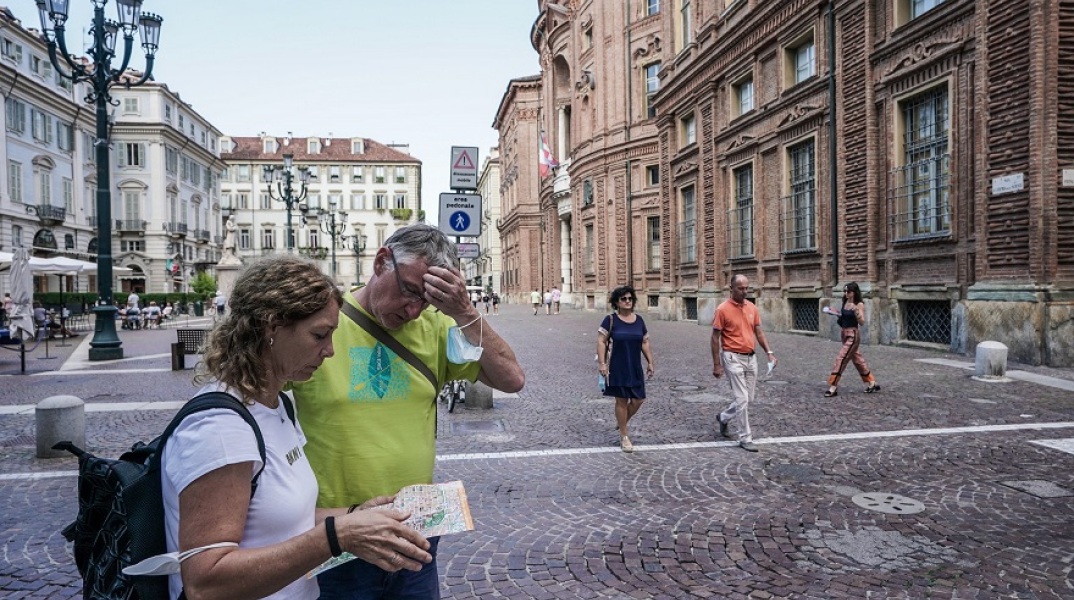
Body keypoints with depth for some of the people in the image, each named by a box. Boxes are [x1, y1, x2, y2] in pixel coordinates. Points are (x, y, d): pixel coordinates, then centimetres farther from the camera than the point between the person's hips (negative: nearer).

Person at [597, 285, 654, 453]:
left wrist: (650, 363, 9)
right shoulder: (610, 319, -7)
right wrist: (602, 363, -16)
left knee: (638, 400, 5)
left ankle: (620, 422, 32)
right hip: (617, 368, -5)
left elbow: (645, 343, 13)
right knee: (622, 401, 1)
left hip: (635, 368, 5)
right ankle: (624, 436, 14)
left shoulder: (639, 319, 7)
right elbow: (601, 342, -9)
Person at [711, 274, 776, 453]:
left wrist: (769, 352, 3)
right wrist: (717, 365, -10)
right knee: (742, 399, -5)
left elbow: (758, 332, 14)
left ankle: (724, 417, 36)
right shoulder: (723, 309, -12)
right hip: (733, 358, -6)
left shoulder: (752, 307, 6)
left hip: (751, 358, 6)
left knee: (748, 398, 12)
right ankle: (745, 438, 7)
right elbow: (715, 338, -9)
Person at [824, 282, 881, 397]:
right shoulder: (845, 302, 6)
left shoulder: (859, 305, -13)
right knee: (858, 359, 17)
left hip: (852, 335, -8)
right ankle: (872, 383, 32)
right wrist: (834, 312, 5)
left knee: (841, 359, -11)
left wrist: (855, 311, -34)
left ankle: (833, 388, -7)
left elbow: (862, 322, -20)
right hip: (844, 333, 8)